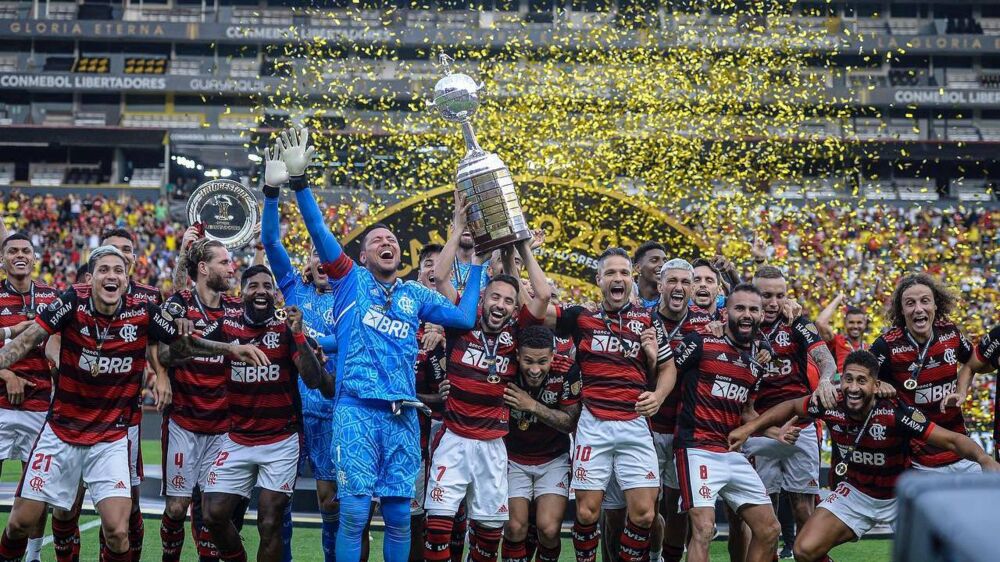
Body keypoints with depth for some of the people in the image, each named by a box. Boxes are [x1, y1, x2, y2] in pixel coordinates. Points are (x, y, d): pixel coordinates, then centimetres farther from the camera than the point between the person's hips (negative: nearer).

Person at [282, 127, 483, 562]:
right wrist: (299, 180, -8)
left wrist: (476, 264, 12)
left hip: (402, 415, 3)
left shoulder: (415, 294, 17)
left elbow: (465, 318, 9)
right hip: (357, 409, -3)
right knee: (354, 511, -7)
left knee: (399, 514, 4)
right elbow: (318, 229, 1)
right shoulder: (351, 279, 10)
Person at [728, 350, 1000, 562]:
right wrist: (748, 428, 0)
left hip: (901, 495, -2)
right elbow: (792, 406, 2)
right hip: (855, 493, 2)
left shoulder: (896, 414, -30)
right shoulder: (831, 406, -19)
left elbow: (952, 440, -31)